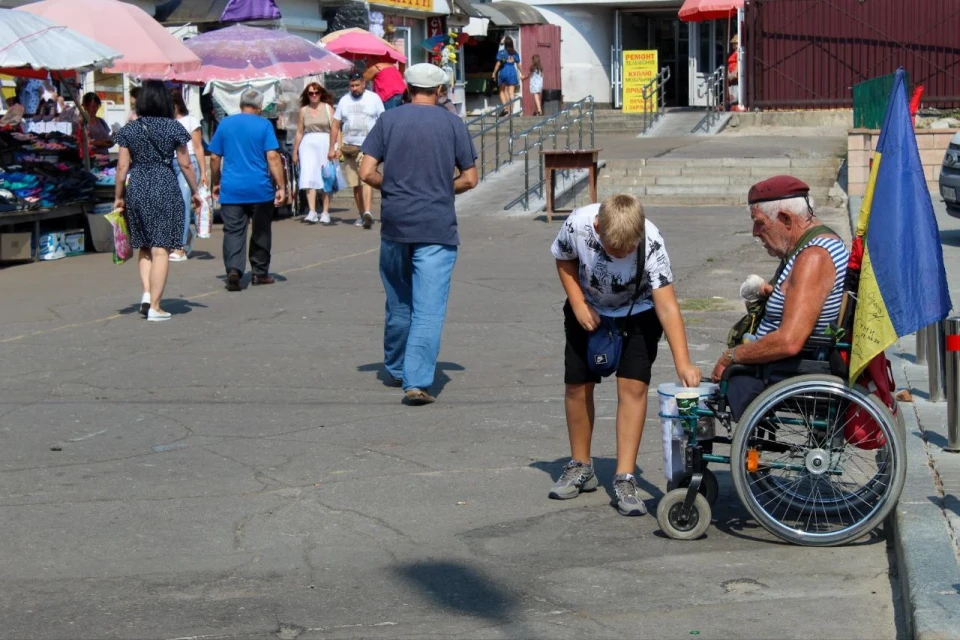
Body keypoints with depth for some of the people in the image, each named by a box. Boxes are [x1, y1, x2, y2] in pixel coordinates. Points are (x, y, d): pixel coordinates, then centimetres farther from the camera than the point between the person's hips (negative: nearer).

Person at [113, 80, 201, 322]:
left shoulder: (129, 130, 4)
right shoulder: (174, 128, -2)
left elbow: (122, 167, 3)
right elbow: (185, 164, 1)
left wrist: (119, 197, 12)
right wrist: (195, 191, 12)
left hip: (136, 189, 3)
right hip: (165, 189, -3)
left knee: (144, 247, 18)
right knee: (161, 248, -2)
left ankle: (146, 294, 3)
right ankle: (154, 306, -3)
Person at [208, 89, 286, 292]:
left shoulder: (225, 124, 7)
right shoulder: (264, 125, -3)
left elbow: (214, 157, 9)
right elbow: (273, 157, -10)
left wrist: (215, 183, 21)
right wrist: (281, 187, -8)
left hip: (231, 190, 2)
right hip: (260, 190, -1)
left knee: (233, 232, 0)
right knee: (261, 232, 13)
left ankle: (233, 269, -20)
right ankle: (260, 273, 20)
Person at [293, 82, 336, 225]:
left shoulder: (328, 108, 6)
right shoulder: (303, 110, 12)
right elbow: (299, 132, 14)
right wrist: (295, 151, 13)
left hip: (325, 144, -1)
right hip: (308, 144, 1)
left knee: (325, 179, 0)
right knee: (309, 177, -10)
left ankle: (325, 212, 5)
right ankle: (312, 212, -17)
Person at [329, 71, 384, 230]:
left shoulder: (374, 98, 4)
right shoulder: (344, 101, 12)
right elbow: (335, 125, 14)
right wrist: (333, 147, 8)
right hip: (349, 147, 4)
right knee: (355, 184, 7)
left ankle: (367, 212, -32)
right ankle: (362, 214, 17)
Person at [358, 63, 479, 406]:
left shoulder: (388, 120, 3)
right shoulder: (452, 124, 1)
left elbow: (367, 172, -3)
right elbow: (469, 179, 2)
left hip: (395, 223, 3)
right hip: (437, 227, -2)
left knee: (398, 304, 18)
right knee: (428, 309, -5)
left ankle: (396, 370, 33)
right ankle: (417, 382, -14)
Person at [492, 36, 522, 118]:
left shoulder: (501, 52, -5)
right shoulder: (515, 53, 4)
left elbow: (498, 63, -7)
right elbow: (518, 64, 8)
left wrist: (494, 73, 0)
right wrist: (521, 74, 18)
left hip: (503, 71, -2)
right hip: (512, 72, 2)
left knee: (502, 91, 10)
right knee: (511, 92, 2)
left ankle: (505, 107, -8)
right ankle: (510, 110, -1)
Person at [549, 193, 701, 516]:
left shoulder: (651, 243, -36)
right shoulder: (578, 224, -31)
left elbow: (667, 306, -39)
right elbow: (564, 259, -7)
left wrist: (683, 362, -47)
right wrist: (578, 304, -17)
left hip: (638, 313, -2)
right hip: (589, 309, 2)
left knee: (633, 386, -14)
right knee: (577, 385, 4)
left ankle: (625, 479, -9)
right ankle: (580, 467, 23)